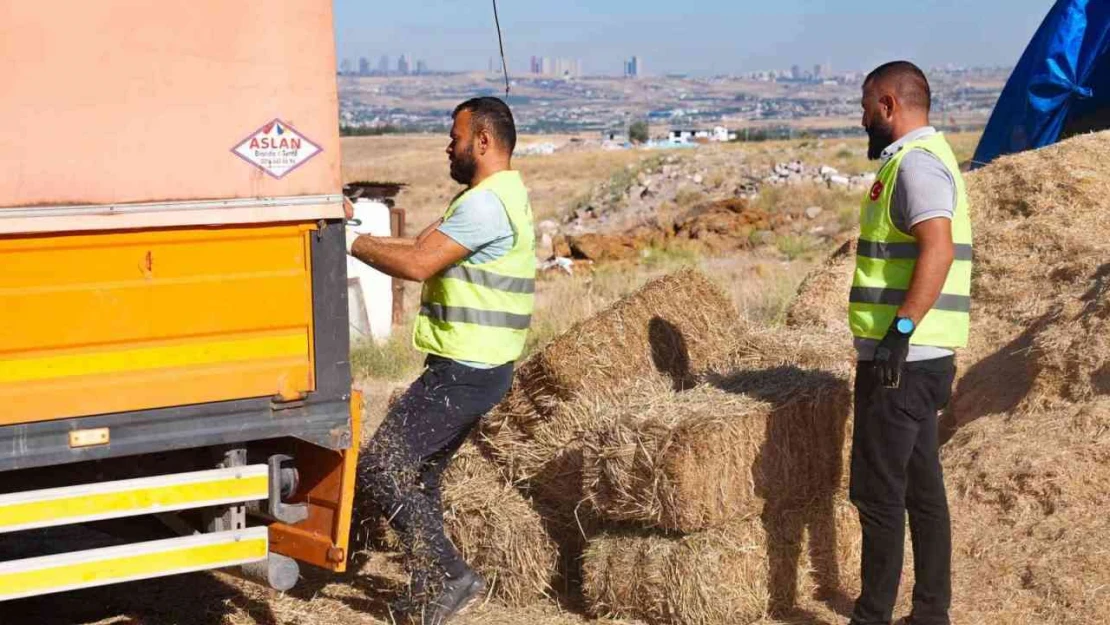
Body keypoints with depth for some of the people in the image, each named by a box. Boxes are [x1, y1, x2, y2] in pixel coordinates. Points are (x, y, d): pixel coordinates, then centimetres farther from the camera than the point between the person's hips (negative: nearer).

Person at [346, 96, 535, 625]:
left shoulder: (487, 204, -18)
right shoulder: (494, 198, 17)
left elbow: (417, 264, -24)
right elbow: (422, 247, 14)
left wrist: (354, 242, -11)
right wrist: (361, 238, 4)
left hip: (463, 373, -11)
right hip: (472, 369, 11)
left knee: (384, 464, -9)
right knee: (418, 474, 17)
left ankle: (445, 573, -5)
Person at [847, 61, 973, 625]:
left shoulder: (915, 162, -14)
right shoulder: (926, 158, 18)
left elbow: (936, 248, -28)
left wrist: (901, 329, -31)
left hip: (902, 360, -10)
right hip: (922, 360, 10)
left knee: (877, 491, -4)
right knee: (922, 489, 14)